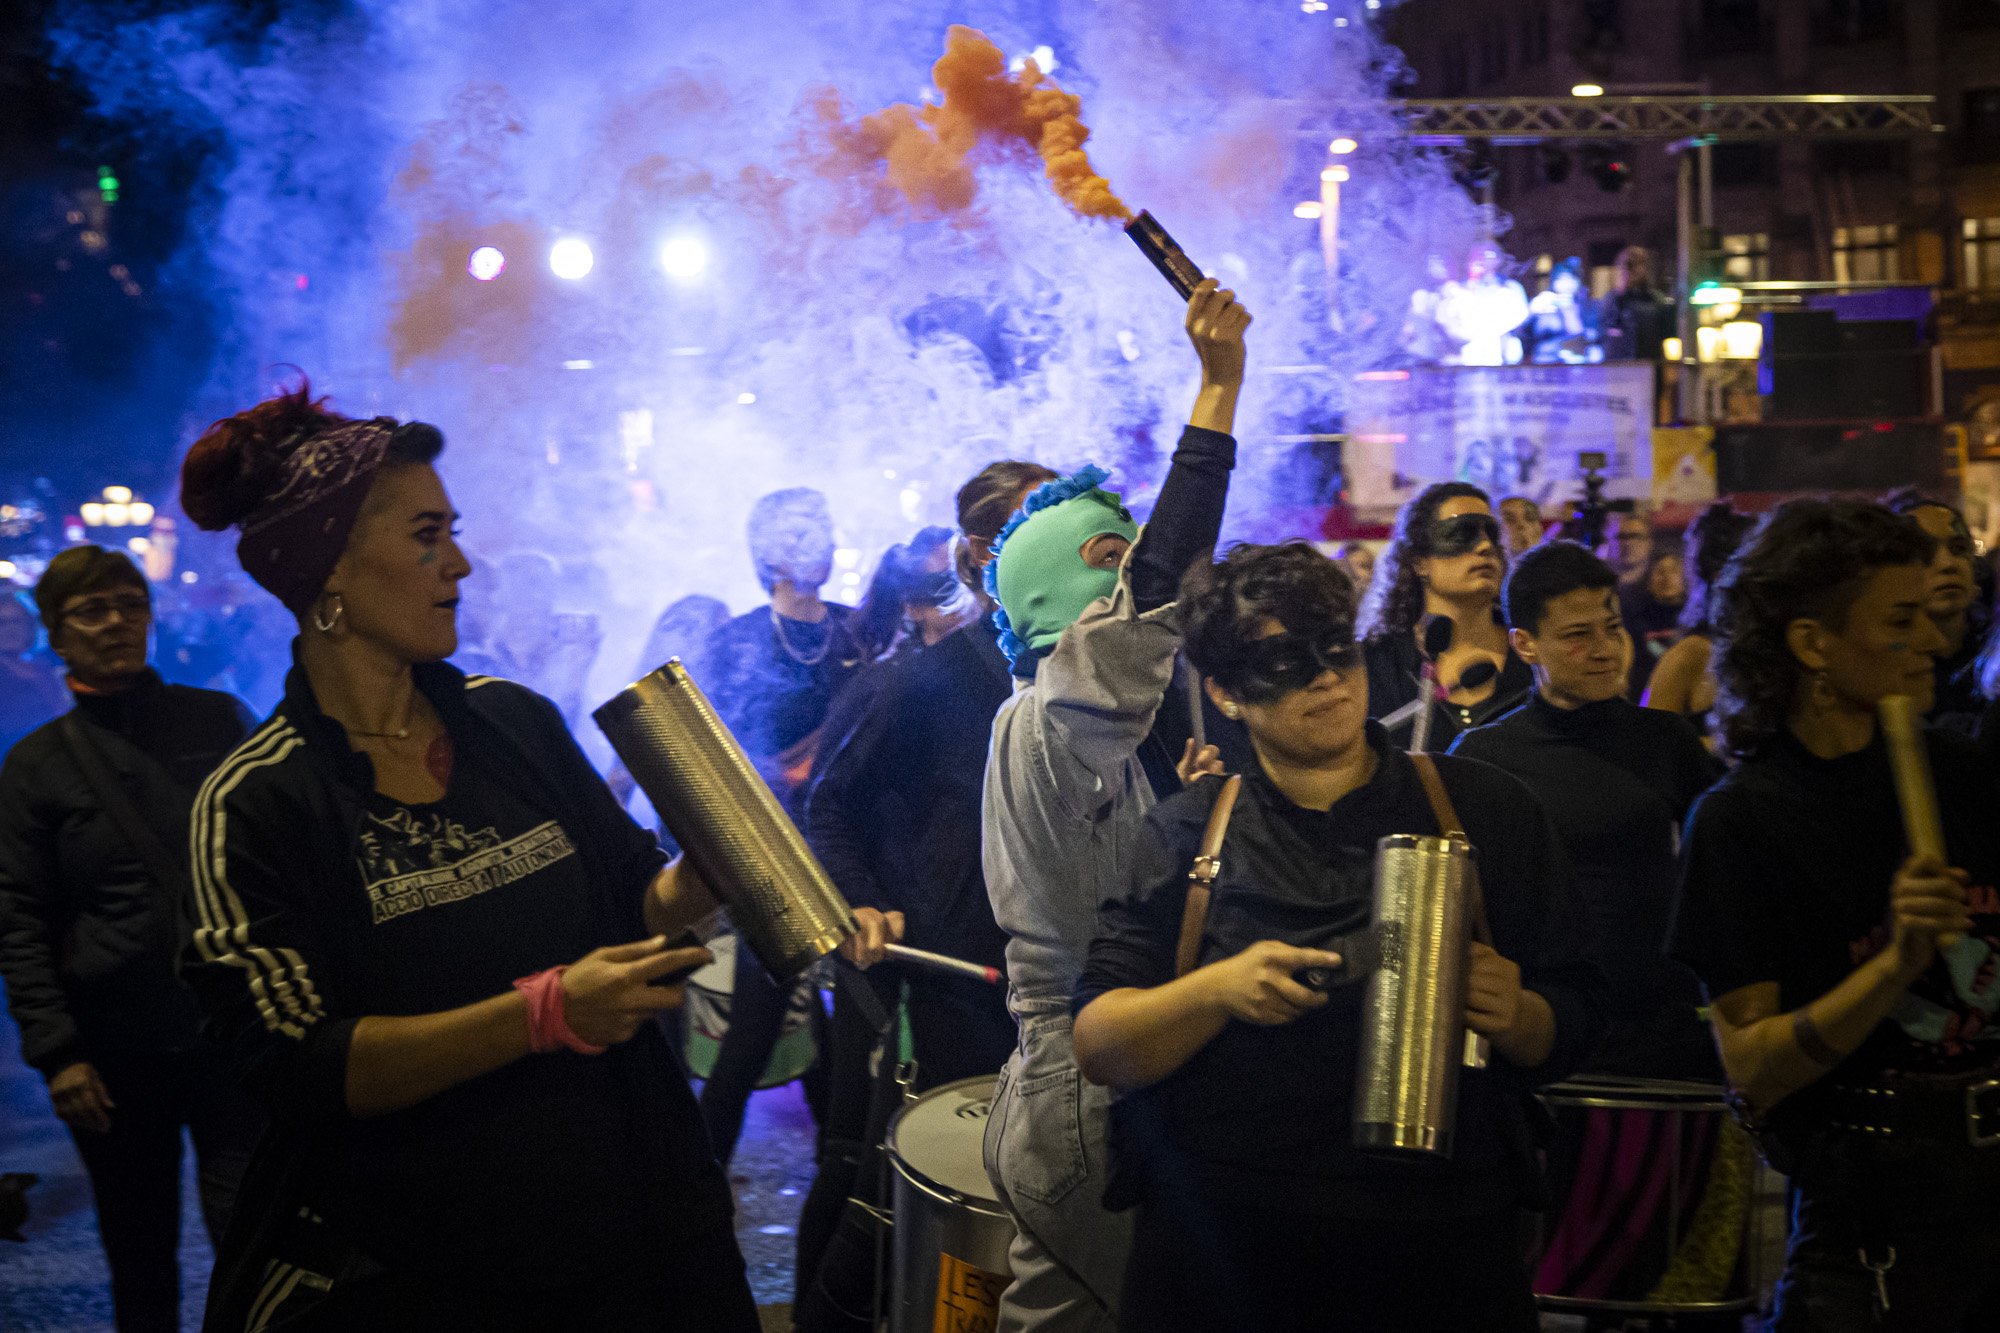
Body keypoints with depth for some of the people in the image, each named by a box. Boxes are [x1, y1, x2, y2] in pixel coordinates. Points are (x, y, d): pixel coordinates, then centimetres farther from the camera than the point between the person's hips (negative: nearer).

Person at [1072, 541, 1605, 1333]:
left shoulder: (1487, 813, 7)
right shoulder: (1183, 836, 6)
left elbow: (1573, 1033, 6)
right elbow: (1097, 1045, -1)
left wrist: (1514, 1017, -16)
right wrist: (1220, 989, -18)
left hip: (1442, 1259, 1)